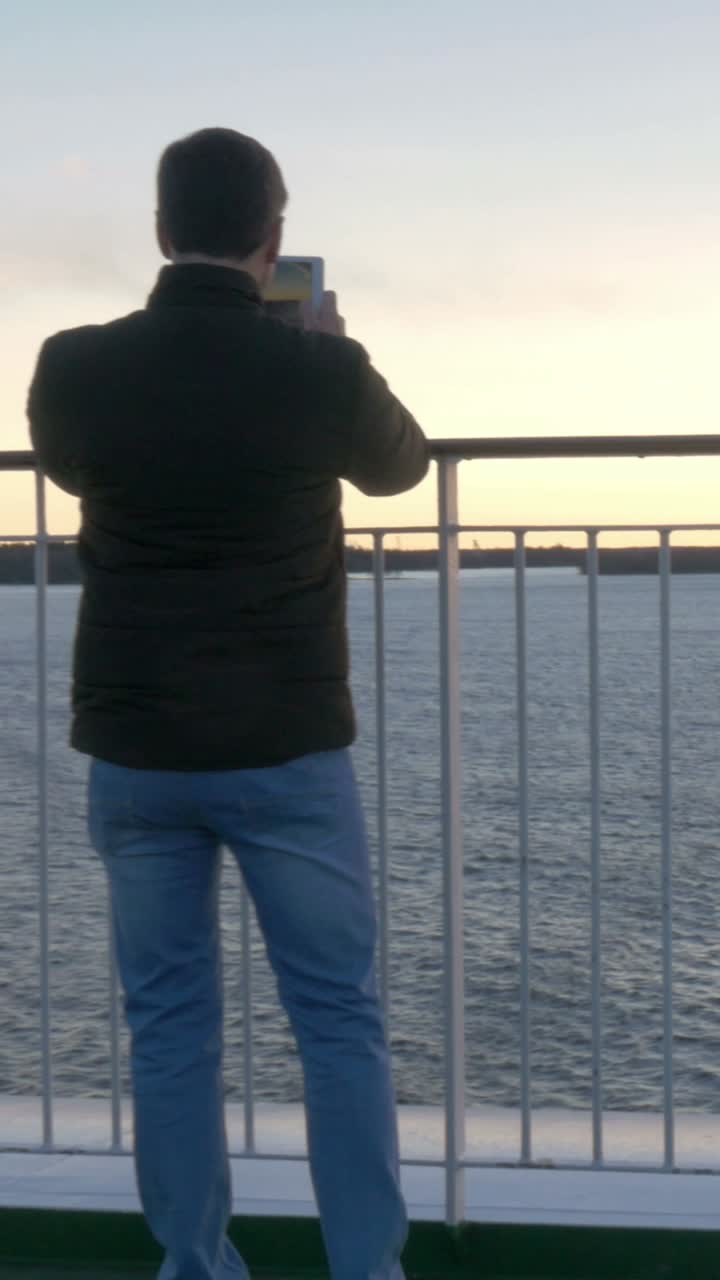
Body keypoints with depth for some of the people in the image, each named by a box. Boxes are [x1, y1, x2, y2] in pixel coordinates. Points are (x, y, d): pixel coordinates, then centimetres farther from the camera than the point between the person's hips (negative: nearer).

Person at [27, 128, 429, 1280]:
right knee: (341, 1021, 8)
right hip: (288, 750, -2)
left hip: (135, 753, 2)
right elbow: (401, 464, 12)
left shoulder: (76, 367, -5)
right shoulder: (320, 372, -10)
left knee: (169, 1024, 10)